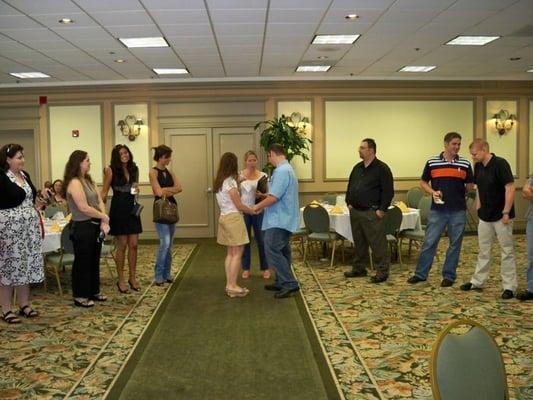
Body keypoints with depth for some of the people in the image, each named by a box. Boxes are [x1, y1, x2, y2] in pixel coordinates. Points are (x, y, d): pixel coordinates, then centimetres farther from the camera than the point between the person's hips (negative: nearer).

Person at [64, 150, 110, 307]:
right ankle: (80, 296, 10)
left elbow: (99, 201, 7)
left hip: (95, 226, 9)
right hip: (82, 227, -9)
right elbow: (84, 208, -21)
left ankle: (93, 292, 27)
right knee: (82, 261, 0)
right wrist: (104, 217, -10)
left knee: (94, 260, 15)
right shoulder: (74, 183, -16)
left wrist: (104, 221, -8)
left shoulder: (88, 180, 12)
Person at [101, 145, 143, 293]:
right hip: (119, 209, -5)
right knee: (122, 245, 0)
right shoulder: (111, 170, -6)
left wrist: (136, 190, 1)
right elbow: (104, 192, -3)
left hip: (132, 208, 5)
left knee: (133, 244, 5)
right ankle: (121, 280, 12)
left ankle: (133, 278, 17)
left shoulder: (134, 169, 9)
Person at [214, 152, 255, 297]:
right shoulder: (230, 182, -15)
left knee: (230, 253, 12)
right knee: (237, 254, -3)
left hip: (224, 217, 9)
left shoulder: (219, 182, 10)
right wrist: (253, 211, 1)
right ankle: (232, 286, -2)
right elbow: (239, 205, -13)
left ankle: (229, 284, 14)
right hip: (233, 218, -9)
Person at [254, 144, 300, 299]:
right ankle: (281, 282, 23)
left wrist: (258, 206, -8)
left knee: (272, 250, -9)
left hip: (279, 220, -11)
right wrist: (262, 205, 17)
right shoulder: (287, 169, 15)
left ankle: (290, 283, -7)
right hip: (283, 218, 11)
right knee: (281, 251, 15)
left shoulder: (282, 171, -19)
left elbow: (274, 197, -23)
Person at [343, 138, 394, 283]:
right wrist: (349, 203, 13)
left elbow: (388, 191, -11)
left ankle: (382, 271, 3)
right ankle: (359, 268, 25)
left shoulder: (382, 168, -8)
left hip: (371, 213, -7)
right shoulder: (357, 168, 14)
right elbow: (350, 186, 23)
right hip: (355, 212, 7)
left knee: (378, 243, -4)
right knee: (359, 242, 15)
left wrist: (382, 209, -15)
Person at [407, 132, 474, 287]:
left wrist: (465, 190, -5)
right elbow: (423, 182, 7)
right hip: (437, 210, -1)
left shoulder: (465, 164, 3)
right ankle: (420, 273, 12)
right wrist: (432, 192, -8)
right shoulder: (432, 162, 1)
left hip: (458, 210, 1)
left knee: (455, 244, 6)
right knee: (429, 242, 2)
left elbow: (470, 185, 12)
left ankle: (449, 276, 18)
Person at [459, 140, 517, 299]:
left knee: (507, 251, 2)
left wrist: (506, 212, -21)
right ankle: (477, 282, 23)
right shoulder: (478, 166, 5)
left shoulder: (500, 164, -17)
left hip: (501, 216, -7)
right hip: (485, 216, 7)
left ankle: (509, 286, 8)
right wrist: (478, 208, 10)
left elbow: (510, 188, -20)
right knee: (483, 250, 14)